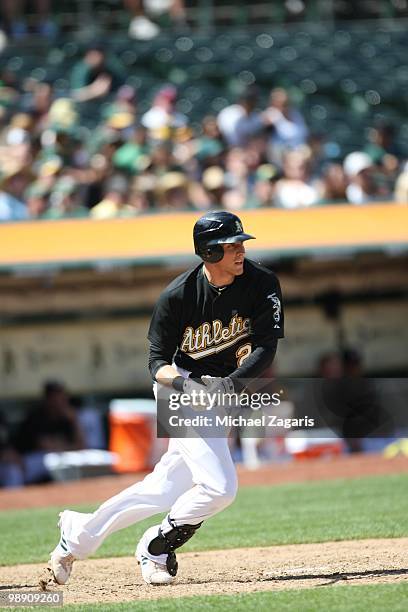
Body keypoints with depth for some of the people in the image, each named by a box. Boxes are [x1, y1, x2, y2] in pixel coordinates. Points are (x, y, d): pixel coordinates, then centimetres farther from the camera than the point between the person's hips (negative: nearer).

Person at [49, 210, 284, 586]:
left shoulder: (262, 284, -11)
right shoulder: (177, 296, -18)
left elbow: (266, 348, -13)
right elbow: (158, 363, -12)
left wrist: (232, 382, -29)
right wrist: (185, 384, -33)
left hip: (227, 391, 5)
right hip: (184, 388, -5)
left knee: (168, 488, 8)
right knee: (218, 486, -18)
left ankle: (79, 533, 25)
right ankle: (155, 548, 7)